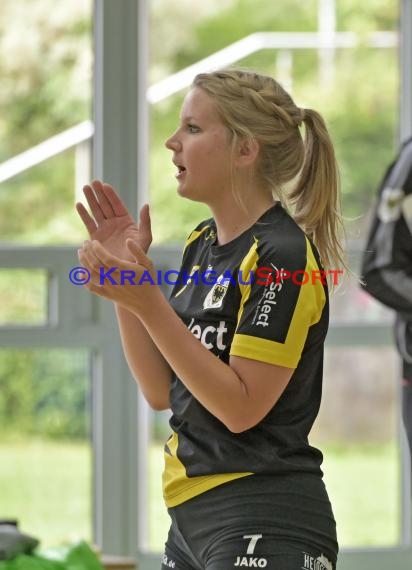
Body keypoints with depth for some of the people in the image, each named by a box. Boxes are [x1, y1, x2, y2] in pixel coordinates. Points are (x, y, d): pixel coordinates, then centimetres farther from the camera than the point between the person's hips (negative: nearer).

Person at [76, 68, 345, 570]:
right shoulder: (203, 244, 11)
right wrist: (123, 282, 2)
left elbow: (241, 407, -20)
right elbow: (162, 392, 12)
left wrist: (146, 302, -23)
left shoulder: (283, 256, -14)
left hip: (266, 528, -9)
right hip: (193, 517, 9)